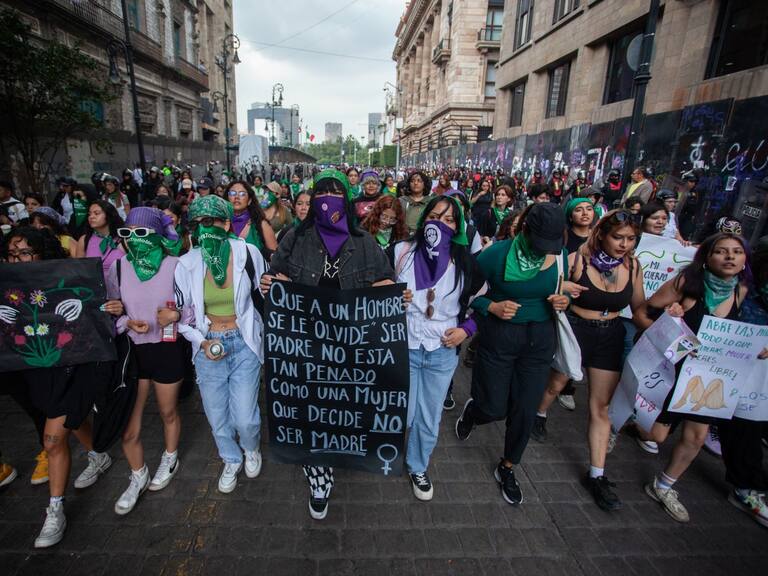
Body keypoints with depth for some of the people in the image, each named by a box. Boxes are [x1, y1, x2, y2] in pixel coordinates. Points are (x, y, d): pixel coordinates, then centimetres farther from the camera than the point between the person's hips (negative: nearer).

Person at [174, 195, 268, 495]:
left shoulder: (248, 253, -13)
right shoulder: (187, 264, -10)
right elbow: (182, 315, 0)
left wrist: (260, 336, 1)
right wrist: (202, 342, -12)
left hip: (244, 343, -2)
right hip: (209, 347, 2)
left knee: (245, 418, -1)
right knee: (217, 417, 13)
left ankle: (251, 449, 37)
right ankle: (231, 460, 44)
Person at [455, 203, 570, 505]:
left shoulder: (561, 256, -3)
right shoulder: (496, 253, -15)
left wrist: (561, 302, -8)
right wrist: (493, 307, -23)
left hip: (539, 340, 3)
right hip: (498, 338, -3)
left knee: (525, 410, 9)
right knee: (494, 408, 4)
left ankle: (507, 468, 35)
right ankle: (471, 411, 44)